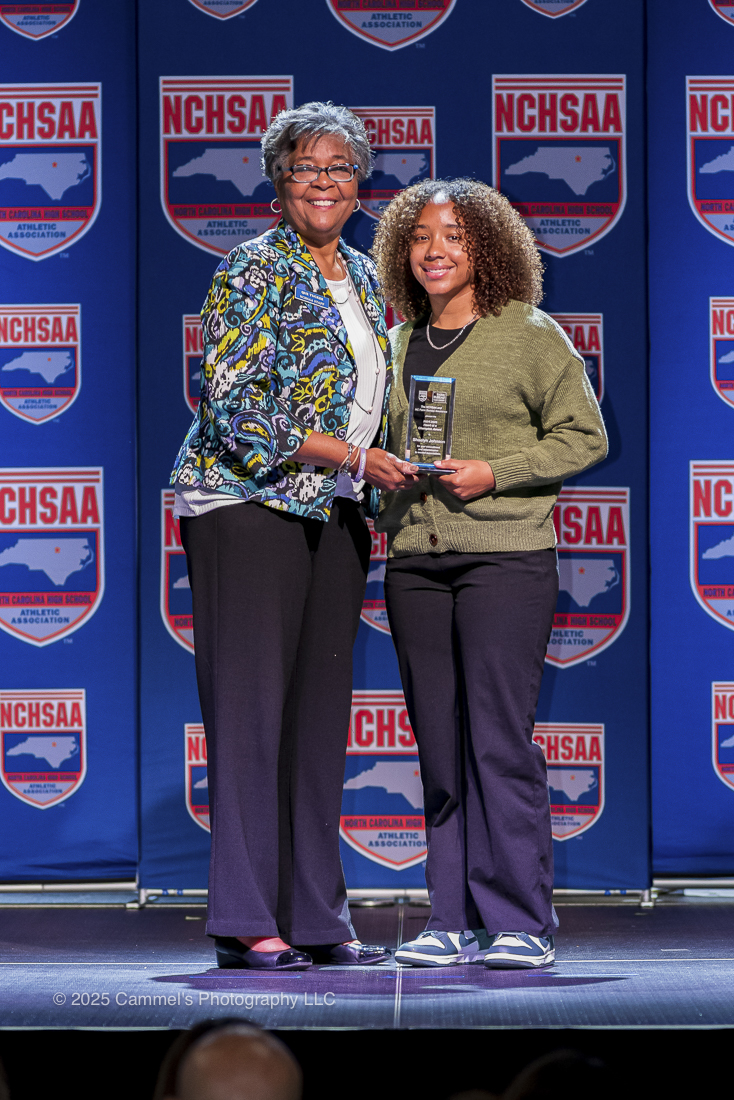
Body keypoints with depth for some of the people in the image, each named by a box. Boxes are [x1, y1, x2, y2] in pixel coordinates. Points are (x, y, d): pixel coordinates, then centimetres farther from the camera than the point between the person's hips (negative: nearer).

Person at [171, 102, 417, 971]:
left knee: (320, 711, 7)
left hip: (333, 514, 7)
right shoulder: (254, 271, -8)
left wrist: (379, 486, 13)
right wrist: (350, 457, -18)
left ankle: (314, 917, 12)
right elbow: (234, 404, -16)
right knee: (251, 706, -8)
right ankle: (245, 923, -8)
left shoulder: (363, 277, 16)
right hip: (247, 502, -7)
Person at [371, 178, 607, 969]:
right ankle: (456, 922, 8)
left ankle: (520, 921, -3)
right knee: (439, 747, 4)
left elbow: (583, 435, -1)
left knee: (499, 740, -9)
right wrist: (387, 513, 9)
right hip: (415, 562, 5)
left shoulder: (530, 336, 0)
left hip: (506, 555, -5)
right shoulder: (398, 346, 16)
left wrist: (495, 473, -12)